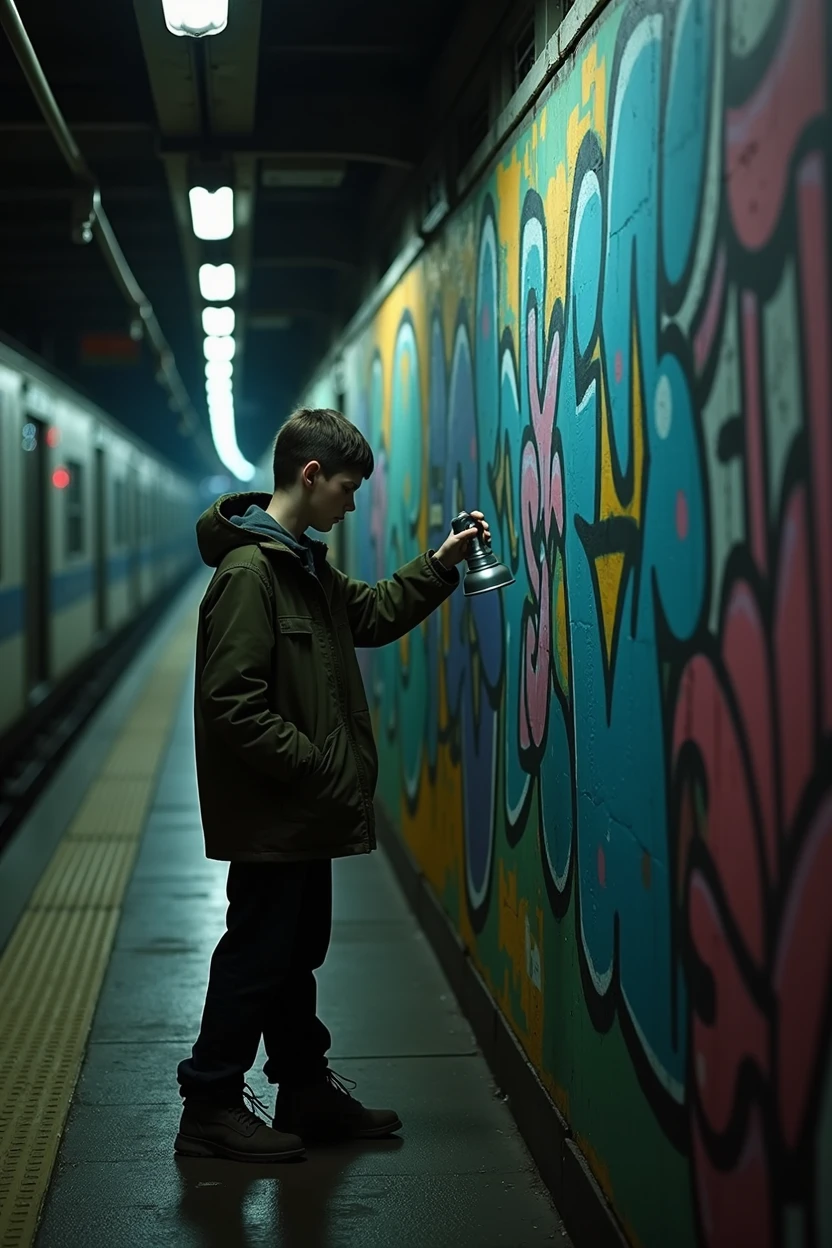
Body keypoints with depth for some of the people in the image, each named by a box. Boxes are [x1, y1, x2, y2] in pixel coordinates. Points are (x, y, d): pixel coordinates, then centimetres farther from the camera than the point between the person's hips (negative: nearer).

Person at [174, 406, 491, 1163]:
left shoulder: (304, 564, 12)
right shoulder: (249, 572, -20)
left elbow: (373, 615, 25)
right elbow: (234, 706, -24)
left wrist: (441, 564, 14)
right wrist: (317, 769, -20)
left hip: (304, 814, 10)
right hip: (270, 814, -10)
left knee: (298, 953, 17)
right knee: (257, 956, -1)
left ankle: (306, 1090, 28)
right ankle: (210, 1108, 11)